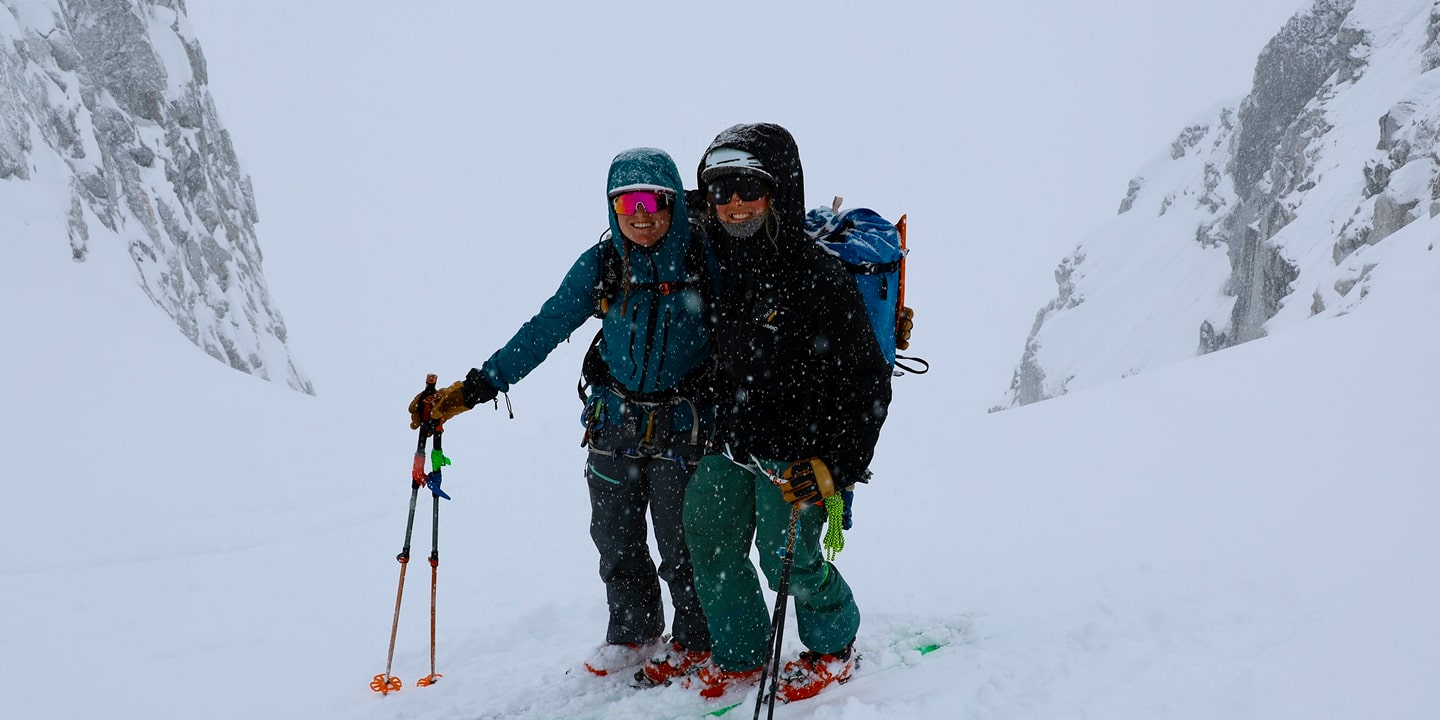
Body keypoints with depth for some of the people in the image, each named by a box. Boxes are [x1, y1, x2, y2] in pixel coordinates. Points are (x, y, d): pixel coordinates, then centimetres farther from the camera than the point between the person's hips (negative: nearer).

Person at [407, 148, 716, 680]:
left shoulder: (704, 258, -13)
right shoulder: (599, 265, -4)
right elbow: (543, 332, -2)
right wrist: (471, 390, -5)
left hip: (684, 424, -3)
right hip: (615, 422, 4)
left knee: (681, 545, 3)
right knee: (615, 539, 12)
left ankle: (695, 639, 26)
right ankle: (633, 632, 33)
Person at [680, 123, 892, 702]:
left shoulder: (818, 275, -19)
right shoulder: (719, 268, 2)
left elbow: (868, 381, -17)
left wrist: (837, 465, -21)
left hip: (795, 454, -7)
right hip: (732, 446, 7)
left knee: (788, 558, -6)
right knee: (711, 543, 8)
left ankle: (833, 645, 21)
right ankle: (740, 654, 27)